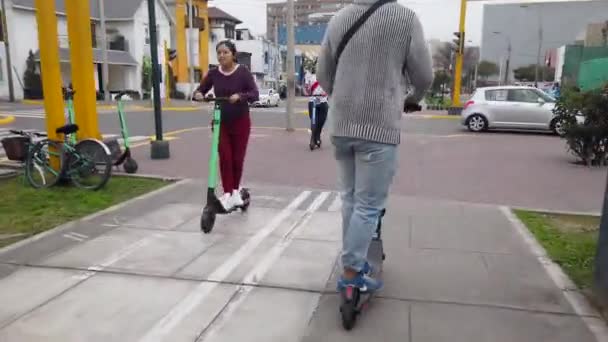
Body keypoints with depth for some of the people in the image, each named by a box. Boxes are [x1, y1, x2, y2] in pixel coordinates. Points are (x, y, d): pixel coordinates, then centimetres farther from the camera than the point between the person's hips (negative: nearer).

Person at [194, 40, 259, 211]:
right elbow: (200, 90, 5)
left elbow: (255, 95, -18)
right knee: (225, 158, -6)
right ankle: (227, 194, -2)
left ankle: (235, 191, 25)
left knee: (237, 158, 5)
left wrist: (239, 96, -36)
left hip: (240, 122, -2)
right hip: (221, 122, 2)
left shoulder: (243, 72, -10)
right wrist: (198, 94, -20)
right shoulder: (213, 73, -2)